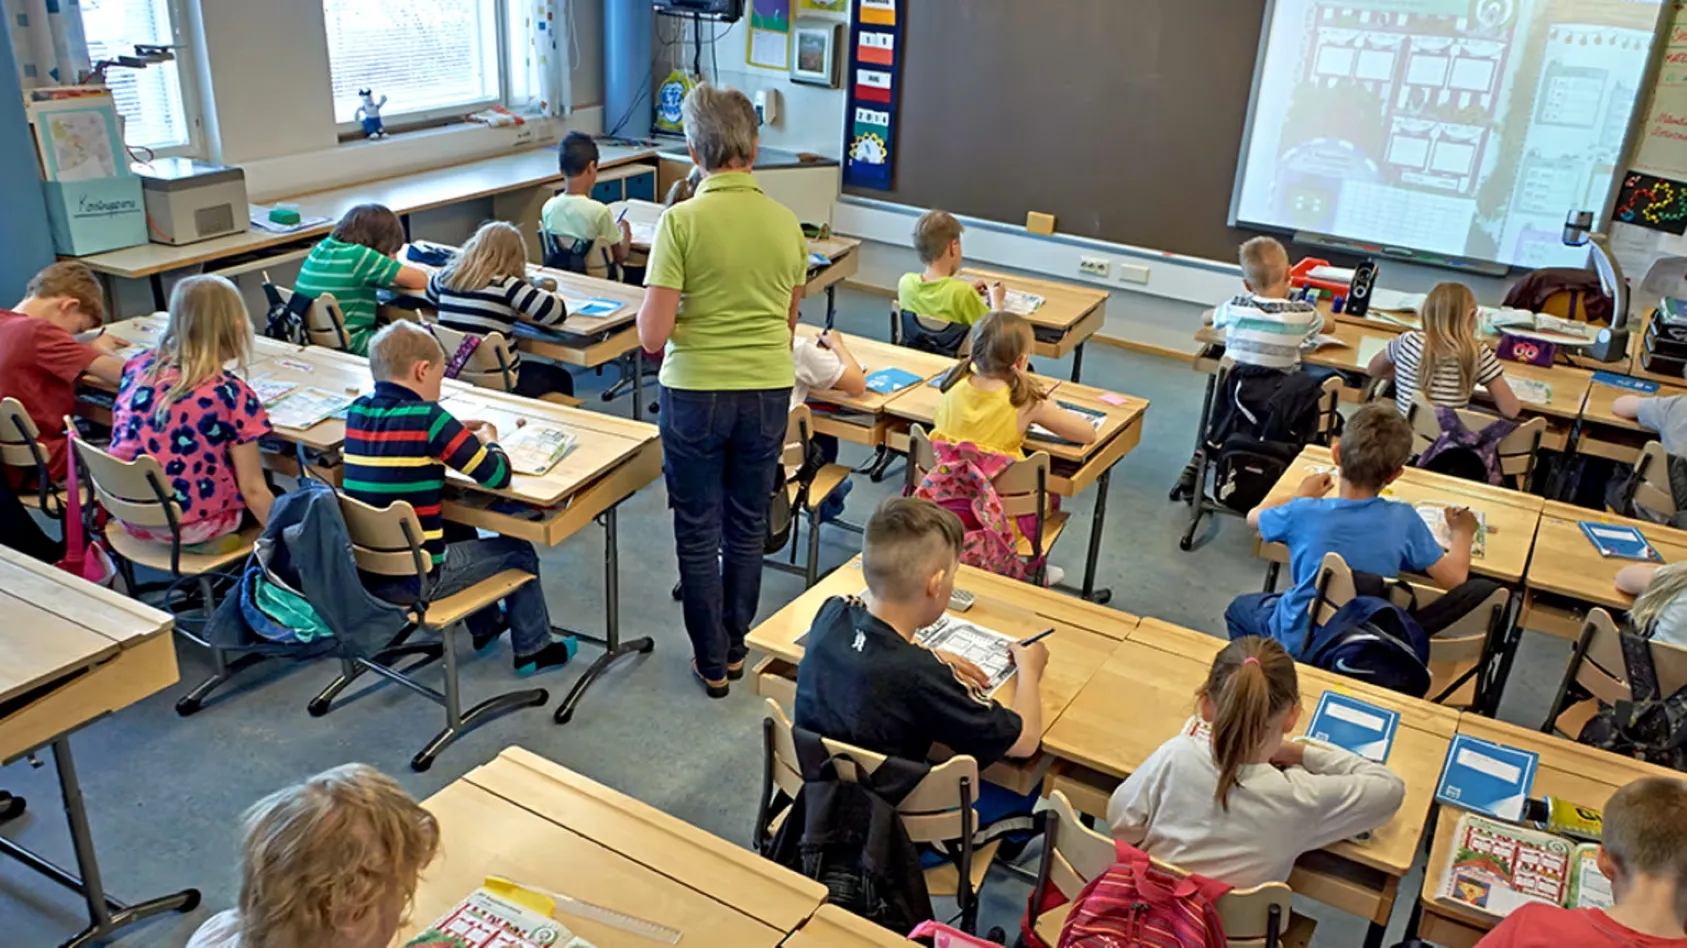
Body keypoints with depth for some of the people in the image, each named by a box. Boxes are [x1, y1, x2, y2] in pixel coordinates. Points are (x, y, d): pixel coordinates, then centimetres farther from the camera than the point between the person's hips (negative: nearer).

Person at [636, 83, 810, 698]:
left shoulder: (681, 221, -15)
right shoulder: (786, 223, -1)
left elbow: (652, 336, -16)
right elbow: (789, 324, 10)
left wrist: (677, 319, 4)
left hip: (696, 393, -4)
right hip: (769, 392, 4)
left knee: (698, 532, 12)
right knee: (748, 526, 19)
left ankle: (712, 662, 22)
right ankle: (736, 648, 33)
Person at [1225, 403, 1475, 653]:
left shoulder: (1303, 513, -25)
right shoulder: (1404, 519, -21)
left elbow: (1253, 516, -3)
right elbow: (1454, 578, -11)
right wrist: (1463, 532, 8)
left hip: (1300, 642, -2)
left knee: (1240, 607, 28)